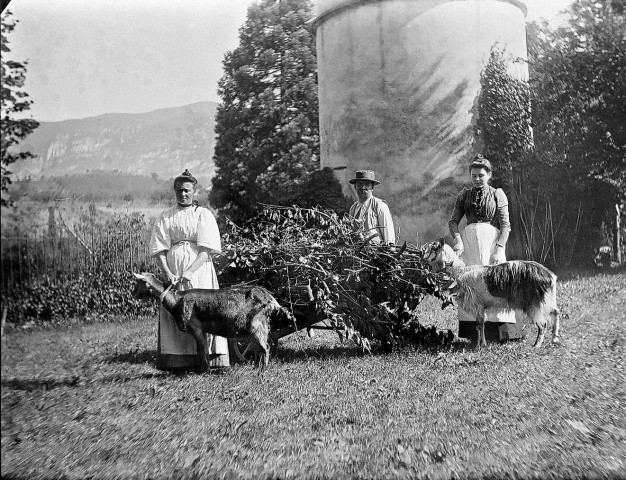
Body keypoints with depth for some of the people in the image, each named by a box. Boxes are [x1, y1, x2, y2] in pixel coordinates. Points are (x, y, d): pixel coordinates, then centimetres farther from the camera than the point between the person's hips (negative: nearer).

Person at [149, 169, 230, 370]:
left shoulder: (204, 215, 4)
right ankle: (177, 360, 0)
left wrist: (190, 270, -18)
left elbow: (207, 248, -6)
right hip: (173, 271, 2)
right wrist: (167, 272, -13)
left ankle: (207, 358, -4)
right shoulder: (166, 217, 10)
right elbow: (159, 249, 2)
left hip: (199, 269, -2)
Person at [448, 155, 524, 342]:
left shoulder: (497, 195, 7)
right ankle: (473, 332, 1)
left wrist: (499, 249, -12)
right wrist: (457, 239, -11)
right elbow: (453, 221, 8)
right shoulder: (464, 195, 13)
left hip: (492, 239, -2)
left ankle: (500, 330, -2)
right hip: (468, 240, 2)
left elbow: (505, 225, 0)